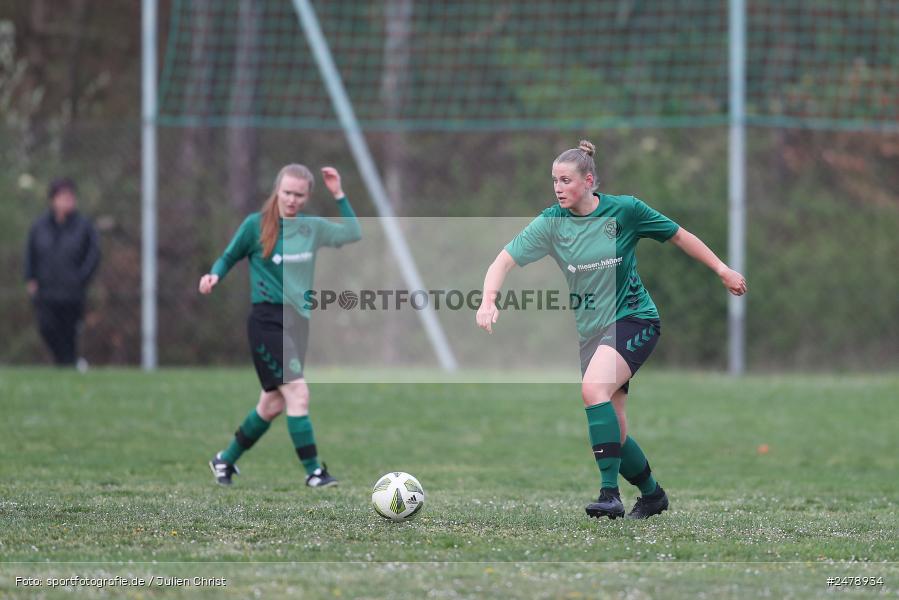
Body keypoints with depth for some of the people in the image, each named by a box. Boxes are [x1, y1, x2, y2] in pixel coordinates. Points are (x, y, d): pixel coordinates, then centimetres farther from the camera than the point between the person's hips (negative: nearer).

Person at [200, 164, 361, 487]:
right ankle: (313, 471, -14)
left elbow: (353, 234, 9)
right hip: (267, 319, -6)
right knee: (298, 393, -17)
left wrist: (339, 195, 3)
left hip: (298, 322, 6)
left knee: (272, 405, 12)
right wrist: (214, 275, -15)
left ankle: (226, 459, 30)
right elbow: (229, 257, 5)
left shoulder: (313, 228, 8)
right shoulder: (256, 225, -5)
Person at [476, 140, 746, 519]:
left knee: (593, 387, -30)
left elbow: (678, 236, 4)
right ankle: (652, 494, 30)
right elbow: (505, 260, -10)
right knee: (613, 431, 4)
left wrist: (722, 270, 7)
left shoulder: (624, 210, -9)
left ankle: (610, 493, -30)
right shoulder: (551, 223, -4)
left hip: (634, 318, -4)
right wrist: (488, 301, -28)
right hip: (591, 329, 4)